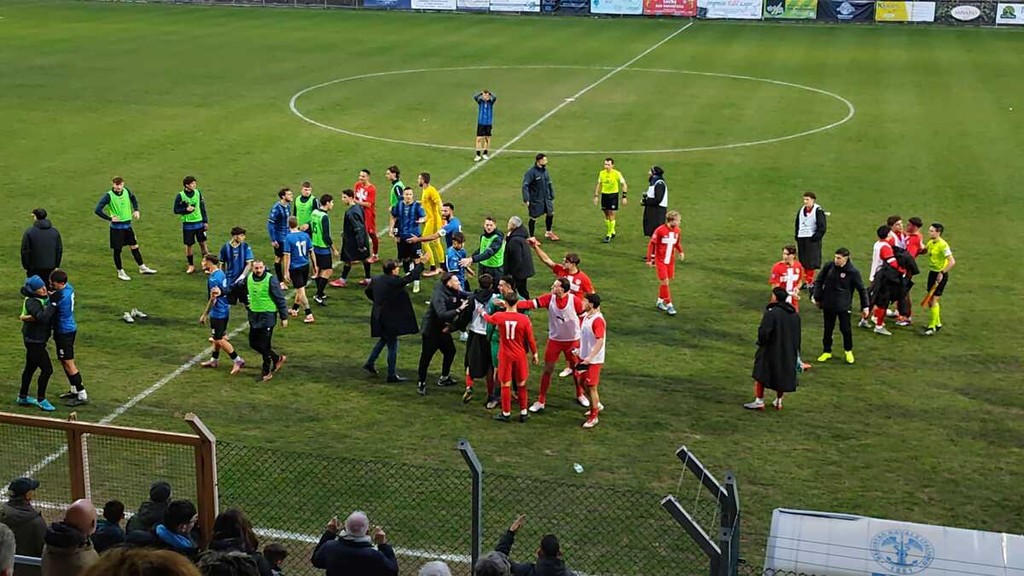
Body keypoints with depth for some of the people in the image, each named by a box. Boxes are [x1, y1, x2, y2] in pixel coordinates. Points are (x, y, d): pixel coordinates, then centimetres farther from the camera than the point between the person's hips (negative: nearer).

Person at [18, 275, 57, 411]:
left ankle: (22, 397, 36)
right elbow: (42, 317, -39)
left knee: (30, 367, 21)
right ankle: (41, 400, 5)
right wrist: (53, 304, -32)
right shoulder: (32, 302, -25)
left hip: (37, 339, 10)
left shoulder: (43, 297, 0)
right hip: (34, 341, -10)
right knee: (47, 370, -8)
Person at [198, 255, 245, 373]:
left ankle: (237, 360, 2)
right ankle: (214, 360, 32)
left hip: (217, 313, -9)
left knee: (219, 339, 0)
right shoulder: (221, 273, 4)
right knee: (218, 337, 20)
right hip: (225, 310, 9)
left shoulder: (213, 279, -23)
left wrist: (204, 315, -16)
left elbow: (213, 299, -22)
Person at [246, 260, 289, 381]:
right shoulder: (250, 278, 1)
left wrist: (284, 317, -10)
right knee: (253, 343, 10)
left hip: (267, 317, -7)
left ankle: (267, 371, 13)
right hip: (254, 316, 7)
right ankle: (277, 358, 27)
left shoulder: (271, 280, -17)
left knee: (265, 345, -3)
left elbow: (280, 299, -12)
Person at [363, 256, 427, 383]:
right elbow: (410, 277, -19)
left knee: (384, 339, 28)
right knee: (392, 345, 3)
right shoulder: (394, 282, -22)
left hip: (379, 316, 8)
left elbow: (368, 292, 15)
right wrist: (420, 264, -11)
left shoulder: (376, 279, 1)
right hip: (389, 319, -8)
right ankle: (392, 375, 10)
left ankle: (369, 363, 31)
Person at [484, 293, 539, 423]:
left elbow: (488, 318, 15)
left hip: (505, 355, 0)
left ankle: (506, 413, 17)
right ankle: (523, 412, 21)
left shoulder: (498, 316, -10)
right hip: (520, 356, 0)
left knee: (505, 384, 9)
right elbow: (530, 339, -5)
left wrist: (483, 313, 38)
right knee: (521, 384, 14)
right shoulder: (524, 318, -13)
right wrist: (535, 354, 9)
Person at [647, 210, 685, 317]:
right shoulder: (660, 230, -19)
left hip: (671, 260, 6)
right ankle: (669, 305, -1)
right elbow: (651, 244, -12)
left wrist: (681, 252, 3)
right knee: (664, 282, -6)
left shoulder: (677, 230, -2)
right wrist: (649, 259, -12)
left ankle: (660, 301, 28)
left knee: (667, 281, 11)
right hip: (660, 260, -6)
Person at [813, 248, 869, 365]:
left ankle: (848, 351, 23)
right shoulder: (828, 266, -8)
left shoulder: (853, 272, -13)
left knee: (845, 329, 1)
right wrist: (817, 297, 3)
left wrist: (865, 307, -3)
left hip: (844, 306, -2)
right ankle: (826, 352, 26)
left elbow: (861, 289, -4)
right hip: (828, 304, 2)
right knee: (828, 329, 12)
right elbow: (818, 281, 5)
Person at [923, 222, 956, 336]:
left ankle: (932, 326, 2)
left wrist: (942, 273, -28)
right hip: (932, 272, 8)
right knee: (930, 300, 14)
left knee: (933, 300, -7)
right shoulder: (930, 242, 5)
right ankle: (938, 323, 30)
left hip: (940, 275, -8)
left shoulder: (943, 245, -20)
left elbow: (952, 262, -25)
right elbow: (924, 250, 25)